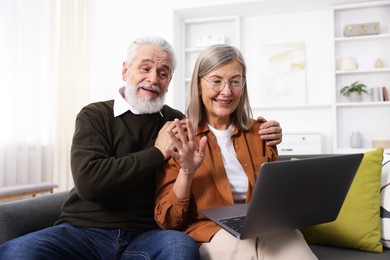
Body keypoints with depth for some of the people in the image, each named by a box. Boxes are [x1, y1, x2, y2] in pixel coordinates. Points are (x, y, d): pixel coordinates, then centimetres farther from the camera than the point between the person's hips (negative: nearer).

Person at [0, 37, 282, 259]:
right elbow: (88, 181, -13)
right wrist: (158, 153, -10)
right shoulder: (95, 115, 3)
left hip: (145, 235, 2)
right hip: (84, 230, -1)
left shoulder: (177, 121, 11)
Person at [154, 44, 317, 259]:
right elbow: (167, 221, -3)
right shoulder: (180, 139, 0)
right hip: (209, 235, -3)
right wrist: (186, 172, -20)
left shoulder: (259, 132, 10)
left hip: (264, 229, 4)